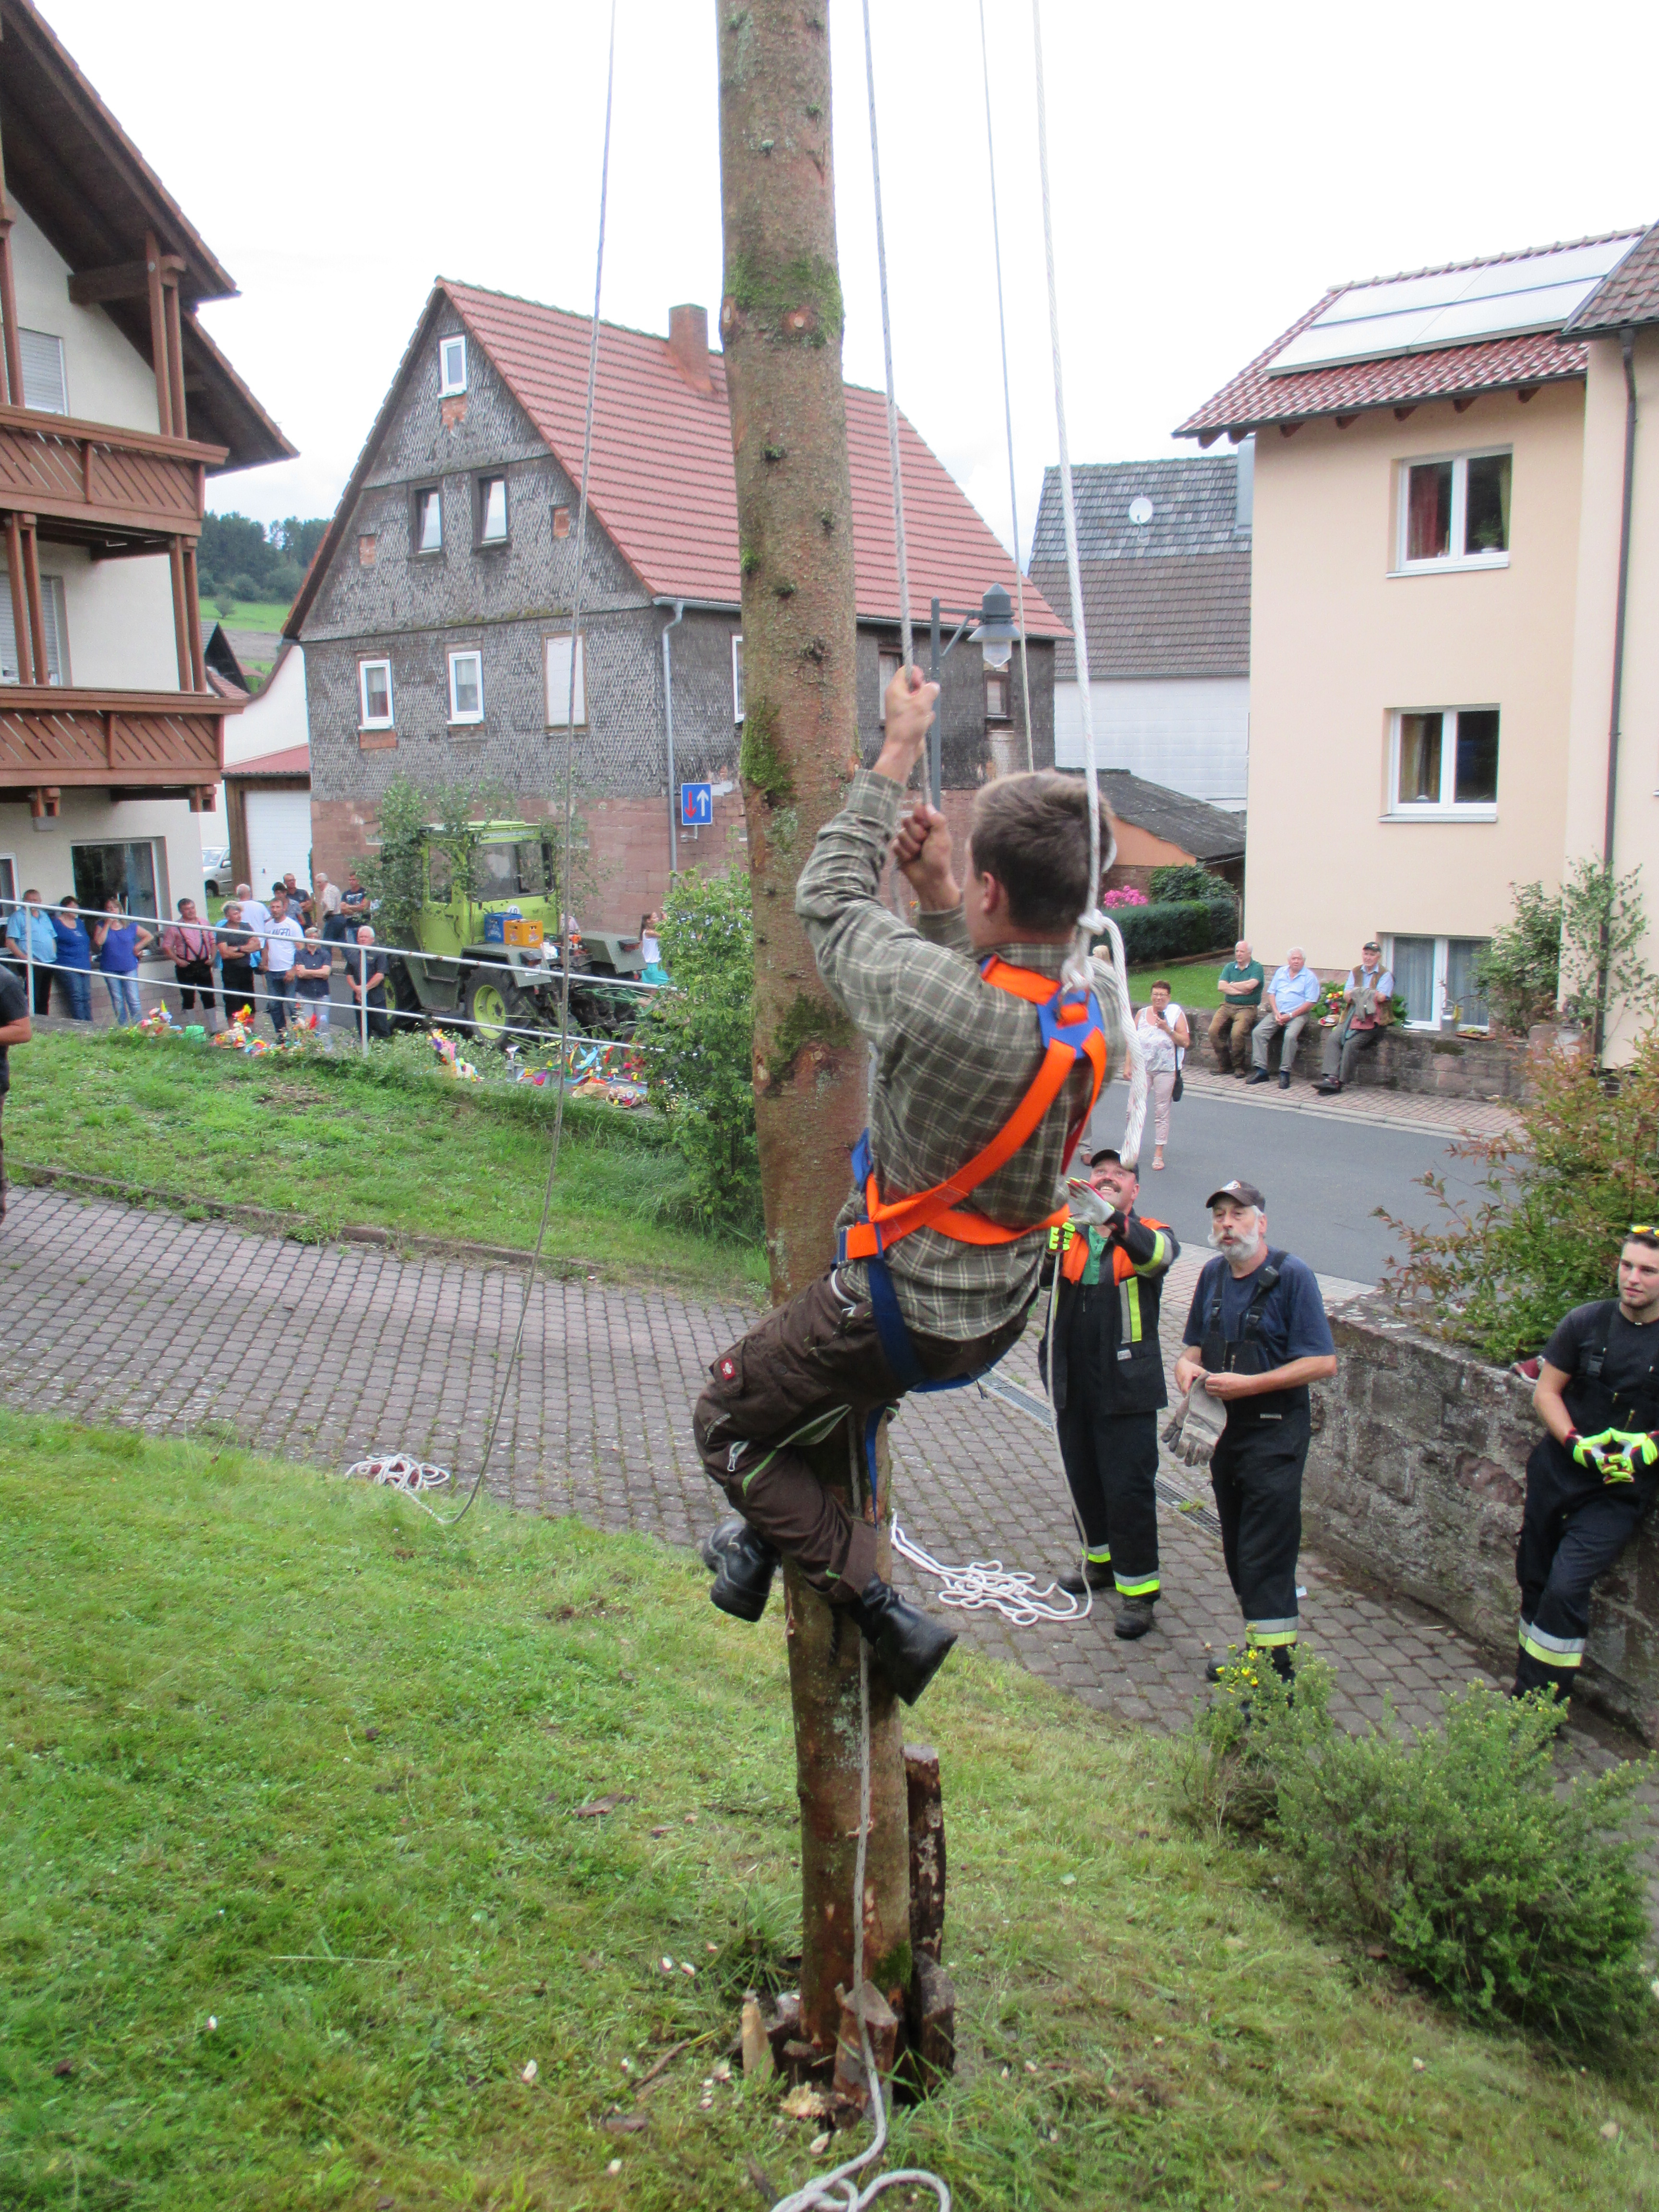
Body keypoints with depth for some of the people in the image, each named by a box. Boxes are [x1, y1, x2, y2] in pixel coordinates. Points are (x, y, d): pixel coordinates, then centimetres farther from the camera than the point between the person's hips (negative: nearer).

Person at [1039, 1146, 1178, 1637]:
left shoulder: (1150, 1234, -3)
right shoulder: (1065, 1232, 4)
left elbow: (1157, 1254, -28)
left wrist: (1115, 1223, -48)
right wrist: (1046, 1251, -37)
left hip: (1125, 1385, -4)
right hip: (1072, 1383, 4)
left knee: (1129, 1487, -3)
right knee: (1083, 1478, 18)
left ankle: (1137, 1589, 9)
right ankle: (1102, 1560, 39)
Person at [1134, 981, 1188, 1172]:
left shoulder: (1176, 1014, 2)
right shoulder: (1142, 1014, 10)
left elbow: (1185, 1042, -3)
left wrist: (1168, 1029, -15)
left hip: (1165, 1070, -2)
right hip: (1142, 1068, 2)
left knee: (1161, 1112, 4)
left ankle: (1158, 1154, 10)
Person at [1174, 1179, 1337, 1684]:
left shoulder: (1292, 1276, -14)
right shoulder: (1213, 1274, 7)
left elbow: (1322, 1363, -17)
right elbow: (1196, 1345, 18)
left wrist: (1248, 1384, -21)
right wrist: (1187, 1367, -5)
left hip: (1275, 1434, -7)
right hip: (1225, 1429, 7)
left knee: (1265, 1555, -7)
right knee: (1239, 1550, 15)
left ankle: (1275, 1673, -1)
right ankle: (1256, 1647, 29)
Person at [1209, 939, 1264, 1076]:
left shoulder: (1257, 967, 1)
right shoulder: (1230, 967, 15)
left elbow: (1250, 985, -17)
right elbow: (1221, 986, 0)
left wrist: (1232, 985, 0)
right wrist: (1241, 991, -9)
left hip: (1247, 1007, -5)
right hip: (1227, 1006, 5)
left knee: (1237, 1033, -29)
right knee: (1214, 1030, -18)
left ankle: (1239, 1066, -9)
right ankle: (1224, 1065, -5)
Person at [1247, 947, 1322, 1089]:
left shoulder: (1310, 977, 0)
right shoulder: (1281, 972, 14)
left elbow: (1311, 1003, -7)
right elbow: (1271, 993, 12)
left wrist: (1290, 1016, -15)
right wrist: (1276, 1013, -5)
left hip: (1297, 1015, -5)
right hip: (1277, 1013, 5)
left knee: (1290, 1036, -33)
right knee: (1258, 1032, -17)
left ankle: (1285, 1073, -26)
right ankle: (1261, 1070, -19)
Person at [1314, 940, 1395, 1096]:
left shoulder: (1385, 975, 3)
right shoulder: (1355, 972, 18)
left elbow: (1381, 997, -12)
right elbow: (1346, 996, 6)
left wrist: (1356, 993, -8)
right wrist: (1367, 994, -13)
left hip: (1373, 1018, -5)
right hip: (1352, 1015, 5)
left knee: (1351, 1043, -25)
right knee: (1333, 1038, -21)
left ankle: (1339, 1082, -21)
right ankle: (1331, 1077, -29)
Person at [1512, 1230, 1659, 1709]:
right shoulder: (1585, 1322, -2)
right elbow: (1546, 1391, 2)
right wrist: (1576, 1443, -13)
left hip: (1620, 1491, -3)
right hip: (1557, 1472, 3)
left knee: (1566, 1588, -15)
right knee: (1534, 1581, 12)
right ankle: (1526, 1692, 29)